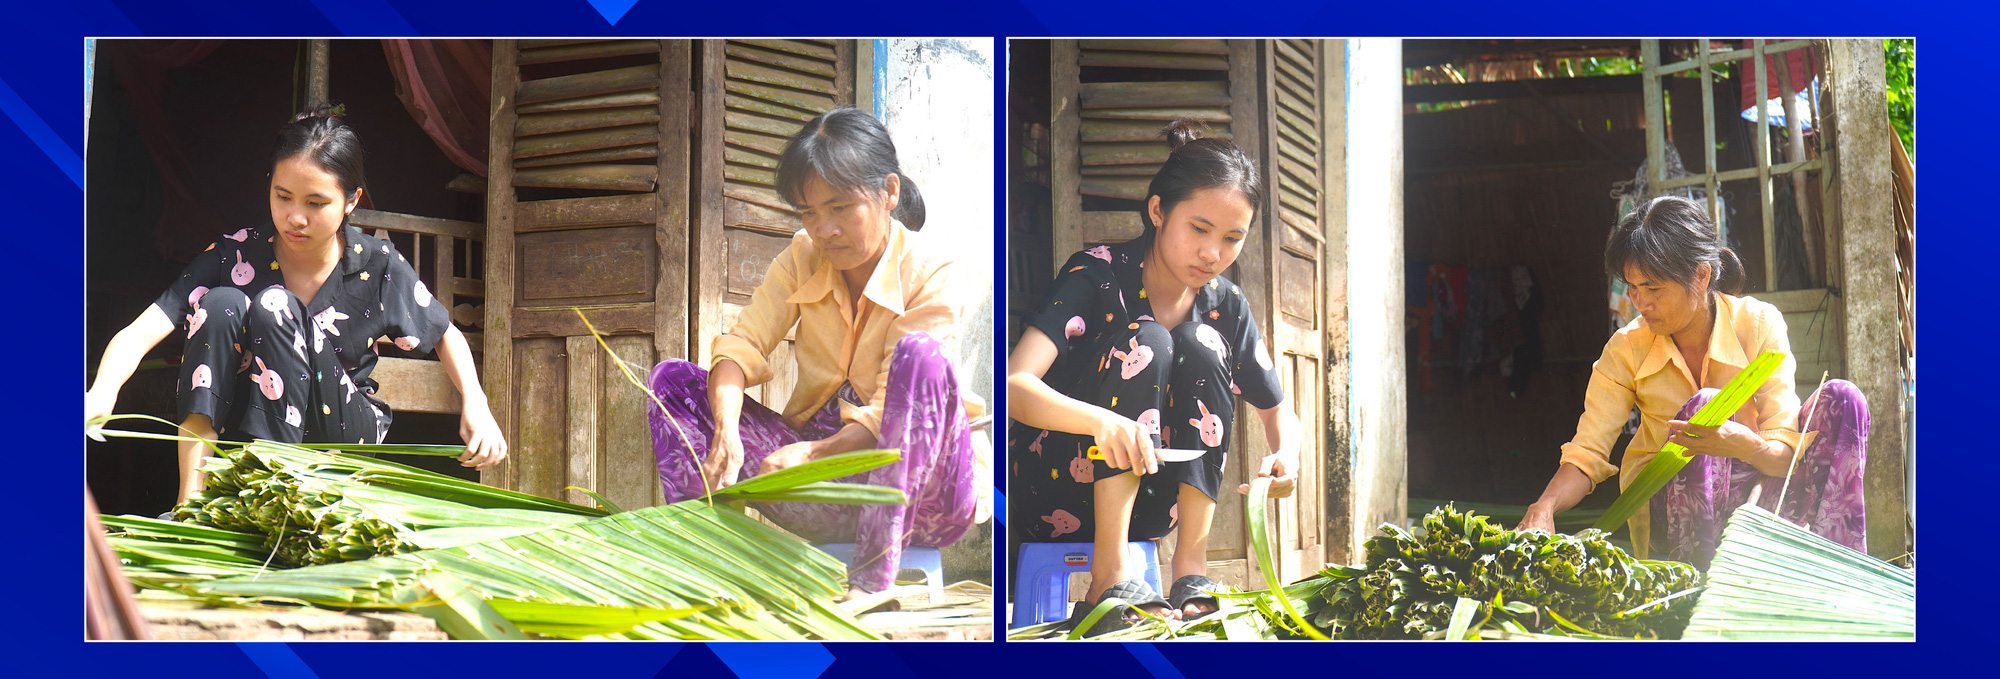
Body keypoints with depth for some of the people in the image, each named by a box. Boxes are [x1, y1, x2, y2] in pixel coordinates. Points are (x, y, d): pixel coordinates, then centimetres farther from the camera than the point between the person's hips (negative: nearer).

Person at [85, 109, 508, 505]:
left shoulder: (379, 267, -9)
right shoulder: (235, 255, -11)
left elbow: (447, 336, 7)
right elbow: (140, 333, -20)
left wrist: (475, 403, -12)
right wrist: (101, 394, -42)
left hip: (345, 430, -1)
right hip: (242, 431, 2)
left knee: (274, 307, -25)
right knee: (220, 304, -25)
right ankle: (190, 498, -30)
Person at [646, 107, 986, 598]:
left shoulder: (934, 277, -12)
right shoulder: (802, 258, 4)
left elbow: (889, 414, -19)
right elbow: (742, 344, -9)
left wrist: (813, 452, -36)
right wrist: (726, 433, -29)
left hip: (909, 485, -5)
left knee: (920, 356, -35)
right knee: (672, 379, -6)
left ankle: (872, 581, -39)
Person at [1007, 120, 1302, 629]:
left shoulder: (1224, 305, 0)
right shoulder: (1098, 274, -15)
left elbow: (1278, 412, 8)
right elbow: (1014, 385, -28)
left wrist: (1285, 455, -18)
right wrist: (1100, 420, -49)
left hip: (1144, 509, 4)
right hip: (1052, 491, -4)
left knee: (1200, 345, -17)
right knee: (1142, 340, -25)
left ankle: (1191, 565, -20)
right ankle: (1110, 574, -31)